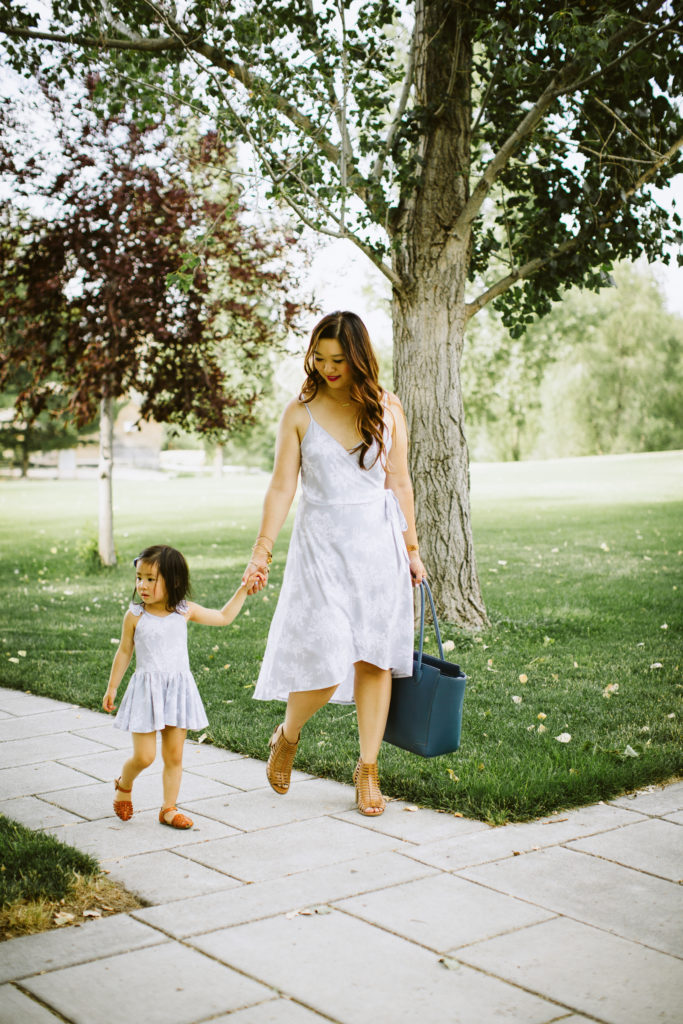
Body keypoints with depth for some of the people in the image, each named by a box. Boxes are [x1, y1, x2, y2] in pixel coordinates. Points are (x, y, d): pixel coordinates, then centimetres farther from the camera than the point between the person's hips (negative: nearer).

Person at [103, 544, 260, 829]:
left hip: (179, 689, 2)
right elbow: (124, 652, 6)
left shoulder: (185, 611, -1)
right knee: (144, 756, -3)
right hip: (147, 690, -2)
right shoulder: (135, 615, -6)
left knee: (174, 756, 7)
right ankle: (123, 785, 28)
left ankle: (169, 809, 21)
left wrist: (243, 589, 7)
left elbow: (223, 617, 11)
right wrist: (112, 688, 11)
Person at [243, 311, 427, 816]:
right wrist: (262, 552, -7)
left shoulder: (387, 409, 4)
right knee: (325, 662, -8)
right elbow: (282, 486, -2)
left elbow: (399, 483, 10)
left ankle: (368, 768, 18)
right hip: (321, 544, -2)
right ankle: (287, 735, 23)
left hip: (379, 543, 2)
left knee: (374, 658, 4)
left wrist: (411, 549, 13)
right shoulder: (301, 412, -1)